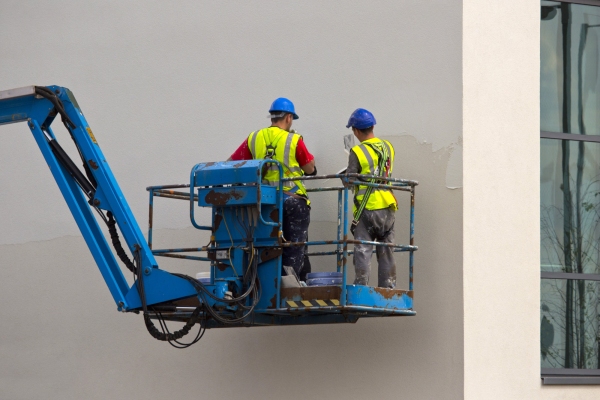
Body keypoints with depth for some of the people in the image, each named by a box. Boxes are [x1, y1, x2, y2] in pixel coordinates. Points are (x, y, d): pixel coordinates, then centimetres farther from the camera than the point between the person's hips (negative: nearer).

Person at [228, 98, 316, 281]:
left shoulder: (254, 139, 3)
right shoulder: (294, 140, -7)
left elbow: (232, 163, 2)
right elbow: (310, 169, 2)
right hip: (293, 199, -3)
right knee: (295, 246, 4)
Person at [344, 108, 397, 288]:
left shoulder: (357, 152, -10)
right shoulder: (388, 147, 7)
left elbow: (349, 181, -8)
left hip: (366, 208, -5)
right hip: (387, 207, 5)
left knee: (362, 250, -3)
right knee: (386, 252, 10)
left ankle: (361, 285, -10)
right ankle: (388, 286, 11)